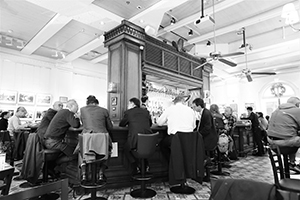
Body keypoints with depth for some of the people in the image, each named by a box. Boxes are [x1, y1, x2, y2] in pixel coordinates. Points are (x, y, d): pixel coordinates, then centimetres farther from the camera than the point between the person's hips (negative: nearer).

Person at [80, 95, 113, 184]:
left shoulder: (82, 109, 14)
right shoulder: (104, 110, 12)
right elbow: (110, 127, 18)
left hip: (87, 136, 1)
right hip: (102, 136, 0)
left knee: (83, 155, 25)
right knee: (102, 157, 22)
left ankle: (83, 175, 10)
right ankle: (101, 175, 7)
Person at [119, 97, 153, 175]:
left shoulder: (128, 112, 5)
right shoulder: (146, 111, 14)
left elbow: (121, 124, 17)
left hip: (135, 141, -4)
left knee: (126, 148, 27)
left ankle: (136, 168, 19)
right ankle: (146, 166, 35)